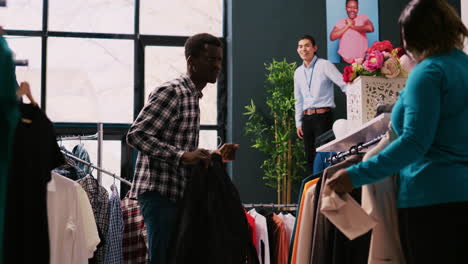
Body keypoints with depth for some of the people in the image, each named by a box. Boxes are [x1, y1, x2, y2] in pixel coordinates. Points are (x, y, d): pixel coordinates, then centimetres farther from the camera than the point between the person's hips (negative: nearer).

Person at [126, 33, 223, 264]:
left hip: (178, 192, 10)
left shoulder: (193, 96, 19)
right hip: (160, 192, -10)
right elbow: (136, 135, -21)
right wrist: (182, 156, -25)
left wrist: (213, 156, 11)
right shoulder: (171, 92, -11)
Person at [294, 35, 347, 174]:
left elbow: (344, 84, -10)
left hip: (323, 116, -6)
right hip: (306, 118, 6)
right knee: (310, 157, 9)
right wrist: (298, 122, 16)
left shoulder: (324, 65, -4)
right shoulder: (298, 72, 15)